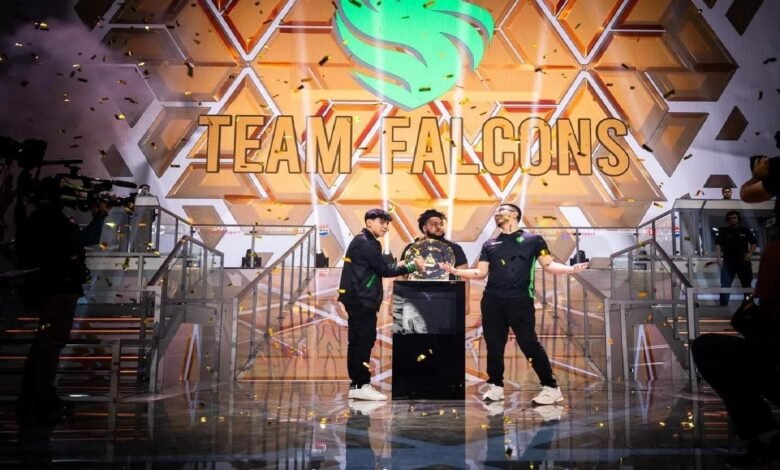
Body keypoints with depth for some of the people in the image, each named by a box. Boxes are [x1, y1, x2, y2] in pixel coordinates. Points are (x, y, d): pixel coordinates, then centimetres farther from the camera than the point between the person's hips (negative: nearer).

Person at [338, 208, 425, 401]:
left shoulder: (361, 241, 19)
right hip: (362, 300, -10)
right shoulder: (367, 243, -13)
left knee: (357, 341, 9)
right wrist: (412, 266, -8)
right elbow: (384, 270, -13)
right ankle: (362, 385, -4)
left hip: (357, 299, 10)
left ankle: (356, 385, 13)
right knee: (365, 340, -7)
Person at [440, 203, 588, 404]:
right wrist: (455, 271, -2)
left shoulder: (532, 240, 6)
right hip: (492, 300, 4)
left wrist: (569, 269, -18)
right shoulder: (490, 244, 16)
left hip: (520, 300, -4)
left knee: (529, 344, -6)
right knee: (494, 345, 6)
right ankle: (495, 386, 18)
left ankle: (551, 388, 2)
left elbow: (549, 265, 1)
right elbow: (480, 273, 11)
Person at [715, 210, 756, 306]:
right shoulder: (723, 231, 1)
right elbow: (718, 244, -4)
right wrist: (718, 258, -16)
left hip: (743, 261, 2)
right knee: (725, 285, -3)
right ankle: (723, 305, 0)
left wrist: (750, 254, -6)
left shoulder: (746, 230, 5)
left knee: (747, 285, 10)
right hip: (728, 262, -1)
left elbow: (753, 243, 11)